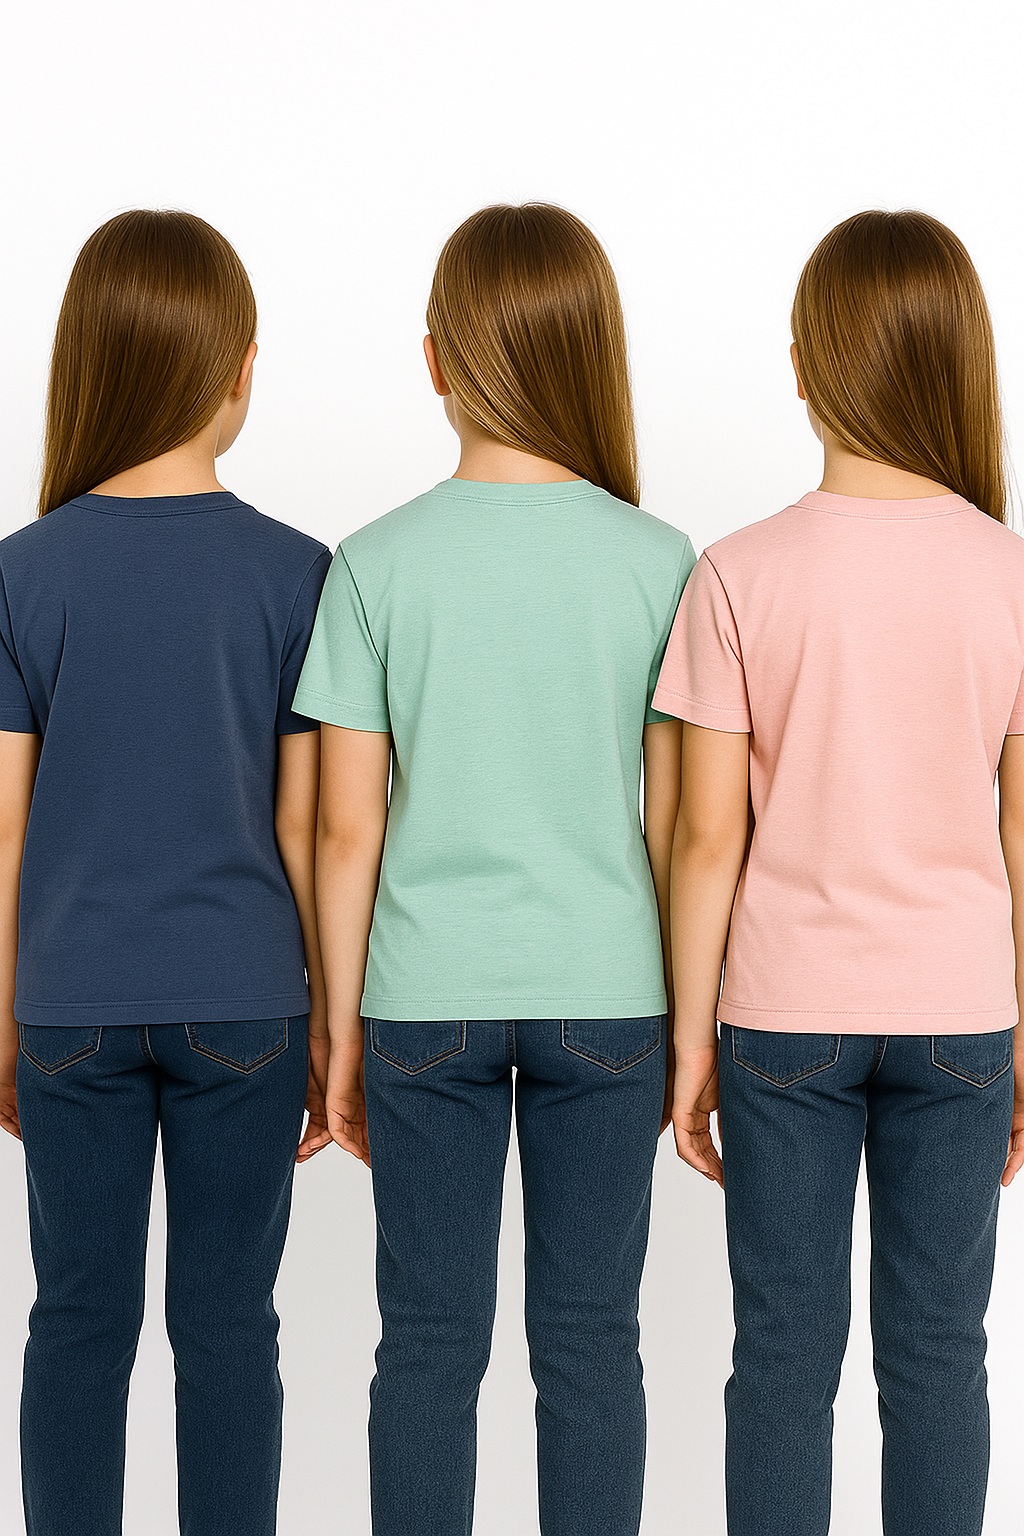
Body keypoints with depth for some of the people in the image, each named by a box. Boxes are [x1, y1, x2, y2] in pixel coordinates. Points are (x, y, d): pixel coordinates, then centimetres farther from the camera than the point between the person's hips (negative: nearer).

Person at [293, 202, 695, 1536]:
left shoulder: (378, 564, -7)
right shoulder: (658, 562, -6)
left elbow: (349, 829, -4)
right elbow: (670, 826, -1)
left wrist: (343, 1026, 7)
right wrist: (692, 1021, 10)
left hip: (427, 995, 0)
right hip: (605, 992, 0)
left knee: (430, 1340, 9)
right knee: (589, 1339, 10)